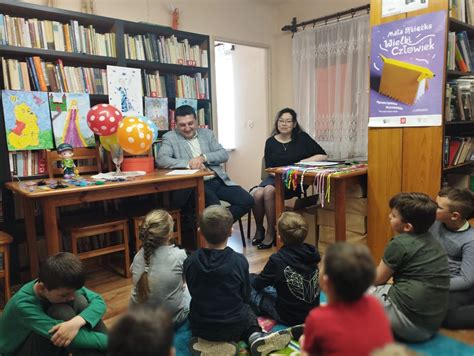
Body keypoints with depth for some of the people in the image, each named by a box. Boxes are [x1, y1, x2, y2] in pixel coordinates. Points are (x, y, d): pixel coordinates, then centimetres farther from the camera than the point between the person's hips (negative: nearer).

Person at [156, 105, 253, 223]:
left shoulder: (207, 133, 17)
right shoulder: (170, 137, 6)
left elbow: (224, 155, 8)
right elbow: (161, 160, -10)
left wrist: (203, 157, -10)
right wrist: (188, 163, -21)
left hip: (217, 180, 5)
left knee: (247, 201, -12)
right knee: (215, 207, -32)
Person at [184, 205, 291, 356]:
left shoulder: (190, 261, -16)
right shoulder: (239, 261, -19)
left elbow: (194, 294, 1)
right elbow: (246, 297, -5)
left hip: (200, 327, 1)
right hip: (233, 328, -1)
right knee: (246, 309, 31)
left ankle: (206, 343, 9)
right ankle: (254, 336, 4)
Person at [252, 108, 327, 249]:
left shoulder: (302, 138, 5)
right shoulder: (270, 142, 9)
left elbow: (323, 156, 1)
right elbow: (268, 167, 6)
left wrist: (303, 161, -11)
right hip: (275, 177, 3)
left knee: (269, 191, -31)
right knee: (256, 194, -28)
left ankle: (271, 232, -14)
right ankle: (259, 229, -3)